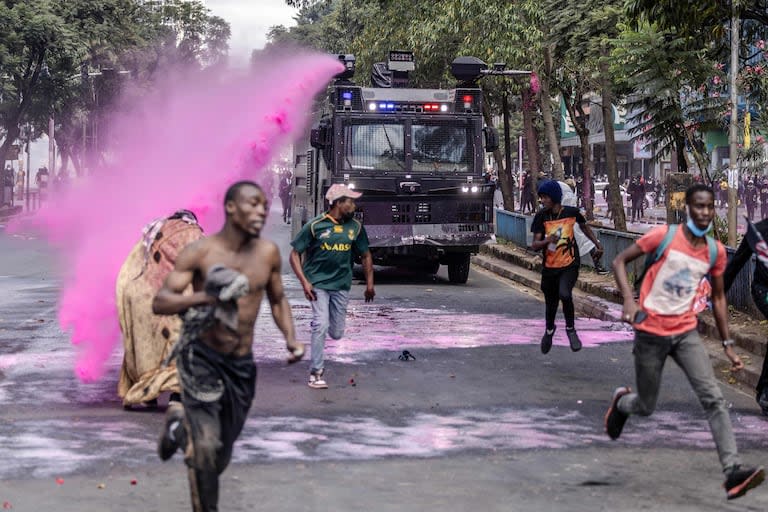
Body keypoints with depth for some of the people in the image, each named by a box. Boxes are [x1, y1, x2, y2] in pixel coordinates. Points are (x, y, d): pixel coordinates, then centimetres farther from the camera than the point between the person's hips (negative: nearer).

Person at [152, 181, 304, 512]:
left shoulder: (268, 254, 2)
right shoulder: (200, 252, -10)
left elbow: (277, 300, 17)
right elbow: (159, 302, -13)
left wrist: (290, 338, 0)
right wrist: (205, 297, -30)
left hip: (242, 364, 4)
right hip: (202, 358, -4)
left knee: (221, 459, 15)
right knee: (206, 450, -16)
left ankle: (180, 422, 46)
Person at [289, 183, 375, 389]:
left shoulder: (355, 227, 2)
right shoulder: (315, 225, -10)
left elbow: (365, 255, 14)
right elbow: (295, 254, -6)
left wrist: (369, 283, 10)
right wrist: (304, 282, -16)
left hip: (341, 285, 4)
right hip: (318, 284, -4)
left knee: (336, 333, 5)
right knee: (321, 325, -16)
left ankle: (317, 323, 42)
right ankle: (316, 373, -4)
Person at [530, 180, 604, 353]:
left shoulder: (571, 212, -7)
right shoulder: (542, 217, -8)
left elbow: (584, 226, 16)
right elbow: (535, 245, -11)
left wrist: (597, 243, 20)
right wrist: (547, 241, -32)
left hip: (569, 265, -2)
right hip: (549, 267, 2)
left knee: (564, 294, -28)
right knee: (551, 303, 15)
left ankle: (570, 329, -4)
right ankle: (549, 330, 46)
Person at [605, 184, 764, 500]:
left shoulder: (716, 251, 3)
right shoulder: (664, 236, -10)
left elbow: (718, 297, 14)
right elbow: (620, 261, -5)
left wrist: (727, 344, 10)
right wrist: (629, 301, -21)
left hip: (686, 332, 3)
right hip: (651, 331, -3)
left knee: (713, 398, -15)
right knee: (646, 407, 8)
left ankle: (733, 471, -20)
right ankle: (621, 401, 45)